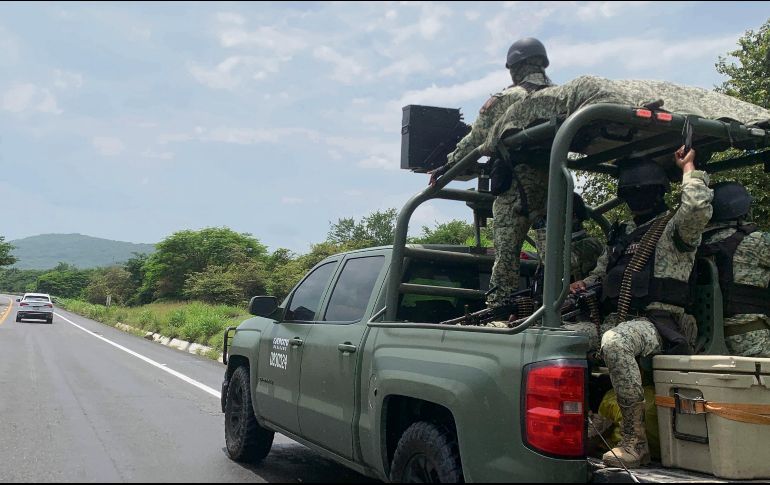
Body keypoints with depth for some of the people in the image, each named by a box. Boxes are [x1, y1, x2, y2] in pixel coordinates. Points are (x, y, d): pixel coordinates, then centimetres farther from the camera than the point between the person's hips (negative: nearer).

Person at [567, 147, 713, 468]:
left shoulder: (675, 226, 1)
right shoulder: (620, 234, 23)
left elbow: (699, 208, -23)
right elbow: (600, 273, 32)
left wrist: (688, 168, -8)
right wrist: (581, 285, 9)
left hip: (659, 323, -8)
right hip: (617, 320, 8)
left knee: (614, 343, -39)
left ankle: (635, 443, -32)